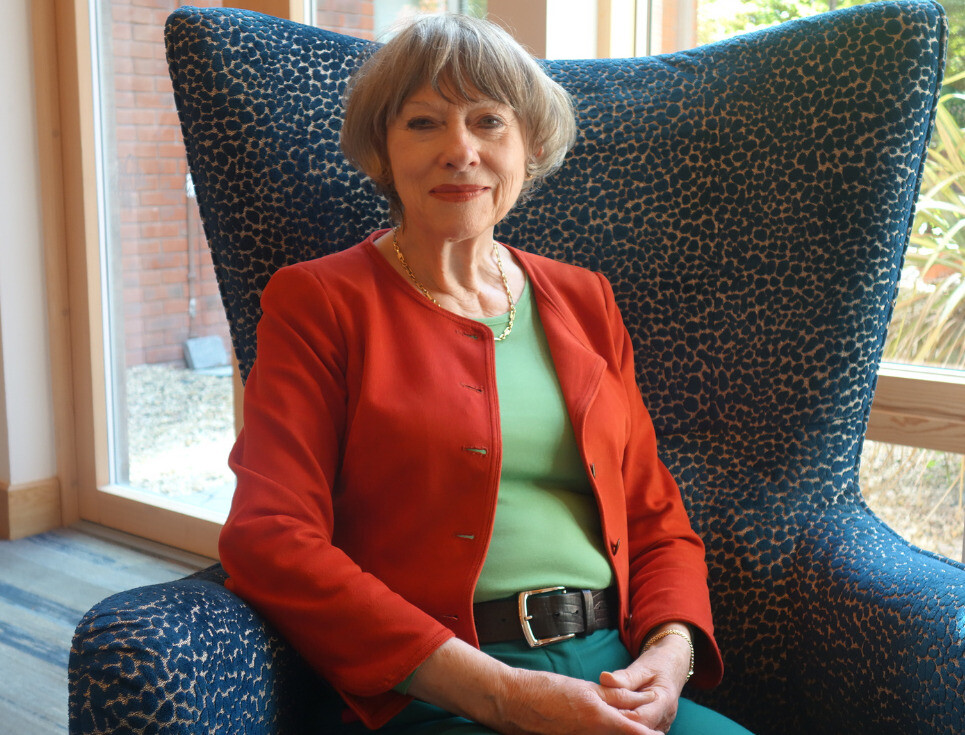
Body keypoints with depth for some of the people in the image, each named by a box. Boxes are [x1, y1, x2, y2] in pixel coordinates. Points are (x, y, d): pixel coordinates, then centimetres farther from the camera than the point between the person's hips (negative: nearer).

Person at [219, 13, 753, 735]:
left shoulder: (584, 300, 16)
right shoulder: (318, 301, 2)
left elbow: (657, 517, 16)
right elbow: (269, 541, -9)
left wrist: (670, 652, -6)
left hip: (616, 673, 4)